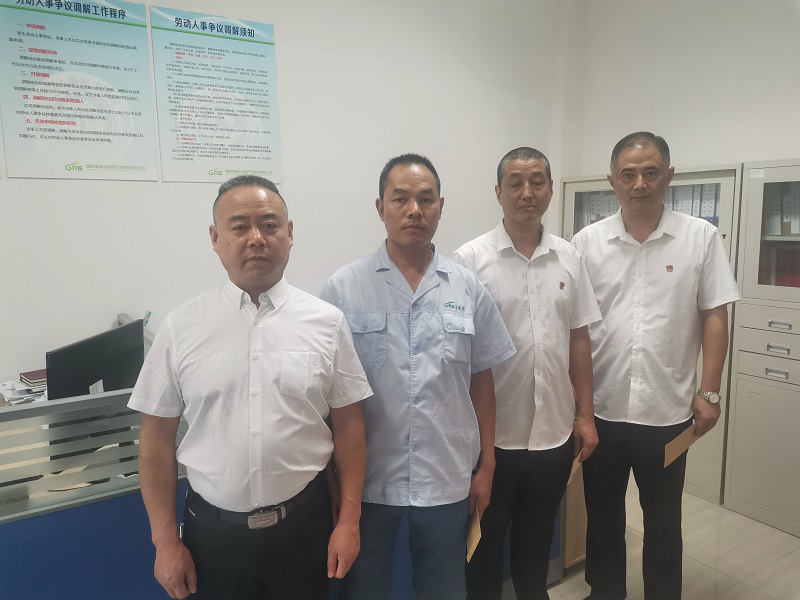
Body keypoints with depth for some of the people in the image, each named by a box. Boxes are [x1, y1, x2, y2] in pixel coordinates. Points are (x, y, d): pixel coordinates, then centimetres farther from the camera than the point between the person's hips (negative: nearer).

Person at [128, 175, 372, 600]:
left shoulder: (327, 322, -7)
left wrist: (349, 521, -2)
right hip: (212, 528, 1)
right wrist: (165, 541, 0)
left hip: (303, 524, 0)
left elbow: (348, 426, -2)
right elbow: (157, 440, -1)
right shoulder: (180, 328, -6)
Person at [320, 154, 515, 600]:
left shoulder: (469, 289, -1)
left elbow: (481, 382, 5)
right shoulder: (344, 288, -8)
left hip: (448, 480, 2)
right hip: (365, 480, -1)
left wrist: (486, 466, 7)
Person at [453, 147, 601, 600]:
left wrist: (585, 414, 6)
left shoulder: (570, 258, 3)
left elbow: (579, 340, 7)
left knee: (537, 537, 23)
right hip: (493, 433, -3)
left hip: (555, 430, 4)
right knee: (486, 540, 15)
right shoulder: (470, 259, -10)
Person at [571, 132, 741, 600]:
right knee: (603, 516, 19)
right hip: (600, 410, 1)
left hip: (667, 411, -1)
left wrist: (709, 392, -5)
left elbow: (715, 318, 0)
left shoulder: (701, 237, -3)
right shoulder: (588, 242, -2)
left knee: (663, 521, 17)